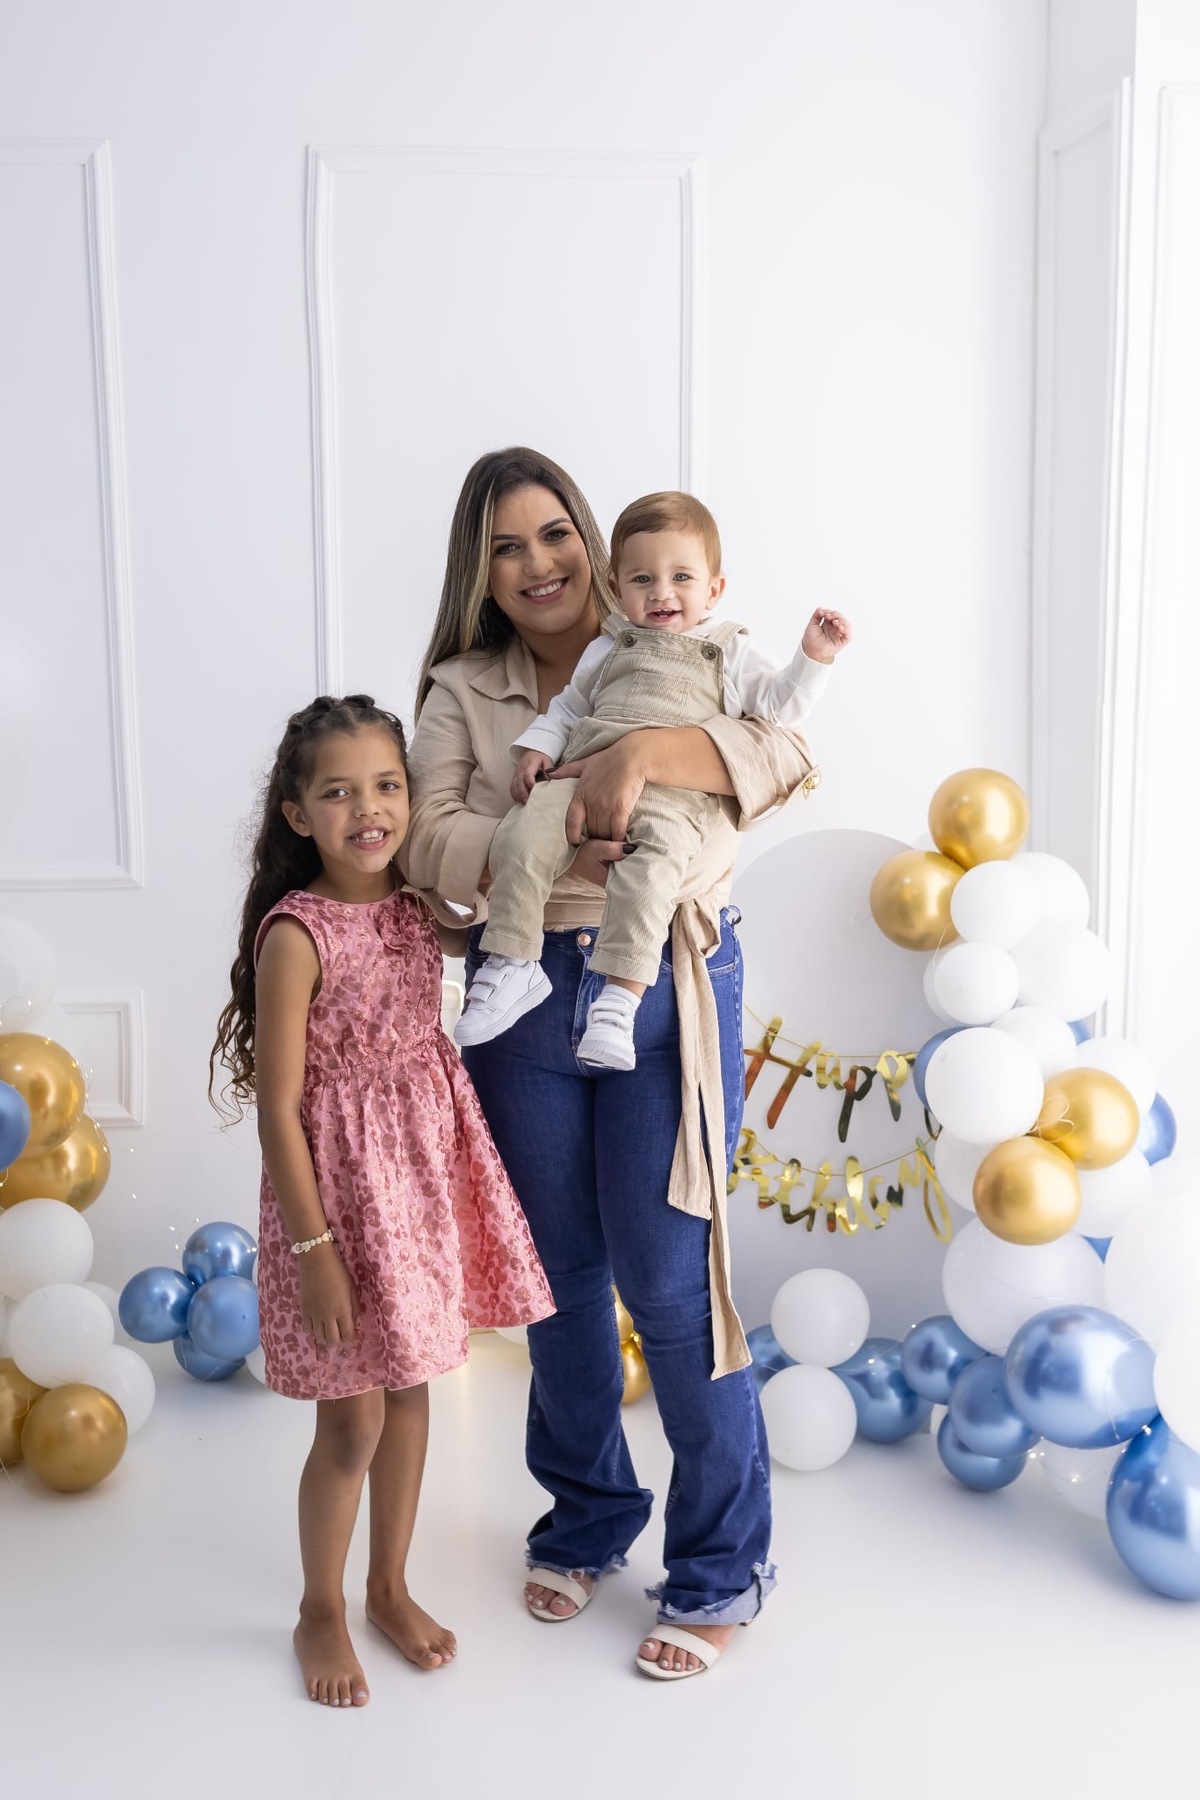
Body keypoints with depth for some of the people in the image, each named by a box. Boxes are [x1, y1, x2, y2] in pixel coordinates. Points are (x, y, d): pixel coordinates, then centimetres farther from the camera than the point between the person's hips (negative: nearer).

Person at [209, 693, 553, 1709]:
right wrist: (315, 1251, -17)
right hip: (340, 1180, -6)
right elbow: (278, 1110, -17)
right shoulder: (295, 936, -18)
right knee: (353, 1420, 6)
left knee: (412, 1393, 18)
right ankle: (320, 1612, 30)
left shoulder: (419, 903, -1)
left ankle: (391, 1590, 38)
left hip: (425, 1172, 6)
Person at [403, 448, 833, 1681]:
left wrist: (644, 749, -28)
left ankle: (719, 1569, 19)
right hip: (524, 990, 3)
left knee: (668, 1278, 0)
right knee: (559, 1270, 14)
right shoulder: (460, 692, 6)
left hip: (667, 988, -3)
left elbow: (788, 757, -12)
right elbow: (432, 844, -7)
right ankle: (586, 1519, 37)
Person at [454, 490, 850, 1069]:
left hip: (674, 791, -3)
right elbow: (568, 706, 31)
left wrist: (813, 658, 5)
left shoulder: (730, 652, 23)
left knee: (650, 868, -34)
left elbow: (778, 705, 16)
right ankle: (513, 964, -11)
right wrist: (535, 748, 15)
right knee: (521, 837, -22)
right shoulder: (609, 648, 29)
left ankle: (620, 997, -34)